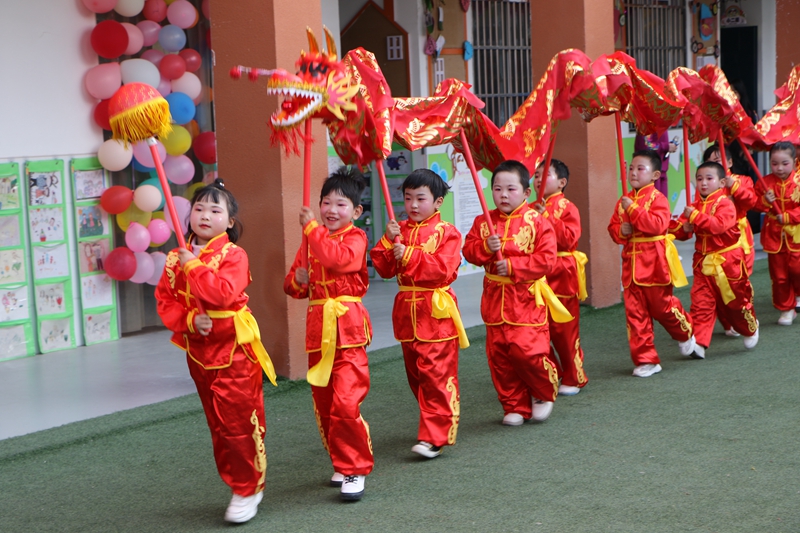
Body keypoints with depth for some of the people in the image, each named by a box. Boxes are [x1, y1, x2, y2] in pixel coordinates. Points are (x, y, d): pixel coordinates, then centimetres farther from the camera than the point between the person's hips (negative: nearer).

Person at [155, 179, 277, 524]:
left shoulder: (233, 255, -11)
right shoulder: (177, 258, 6)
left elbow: (223, 293, -26)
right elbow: (165, 301, 3)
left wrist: (193, 267, -22)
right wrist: (190, 320, -13)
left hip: (234, 349, -6)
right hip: (199, 350, 6)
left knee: (239, 421, -5)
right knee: (217, 424, 14)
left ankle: (247, 489, 9)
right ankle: (239, 482, 28)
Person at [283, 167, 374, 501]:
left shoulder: (355, 238, -3)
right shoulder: (311, 241, 15)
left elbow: (338, 258, -26)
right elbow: (292, 284, 19)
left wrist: (312, 228, -17)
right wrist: (297, 280, -4)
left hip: (347, 330, -6)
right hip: (317, 330, 6)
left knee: (346, 404, -15)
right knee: (323, 406, 11)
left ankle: (355, 470, -2)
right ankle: (341, 463, 27)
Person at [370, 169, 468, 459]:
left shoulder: (446, 232, -6)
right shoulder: (399, 231, 11)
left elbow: (444, 269, -18)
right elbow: (383, 268, 5)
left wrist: (409, 255, -19)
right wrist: (389, 241, -11)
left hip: (436, 312, -6)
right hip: (407, 311, 6)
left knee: (436, 374, -9)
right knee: (416, 374, 14)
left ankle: (434, 437, -8)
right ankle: (436, 423, 30)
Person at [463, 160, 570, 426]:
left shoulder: (537, 222, -7)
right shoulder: (484, 222, 6)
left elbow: (545, 259, -13)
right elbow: (469, 251, 4)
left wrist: (513, 266, -18)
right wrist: (485, 247, -16)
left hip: (527, 298, -5)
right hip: (495, 298, 5)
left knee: (527, 350, -13)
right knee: (499, 356, 6)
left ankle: (545, 394, 16)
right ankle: (515, 407, 21)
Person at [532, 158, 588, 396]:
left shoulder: (567, 208, -5)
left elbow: (568, 239, -19)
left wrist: (546, 217, -22)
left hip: (561, 278, -6)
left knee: (564, 331, 0)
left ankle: (573, 379, 15)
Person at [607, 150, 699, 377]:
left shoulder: (657, 199, -9)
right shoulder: (624, 201, 11)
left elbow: (658, 224, -23)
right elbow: (613, 227, 14)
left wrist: (633, 209, -26)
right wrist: (620, 231, -9)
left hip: (654, 261, -6)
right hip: (632, 262, 6)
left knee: (661, 305, 3)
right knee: (635, 312, 3)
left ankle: (686, 334, 35)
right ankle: (645, 359, 9)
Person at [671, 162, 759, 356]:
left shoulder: (725, 203, -12)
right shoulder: (695, 206, 7)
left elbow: (719, 224, -30)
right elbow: (679, 230, 7)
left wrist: (696, 216, -33)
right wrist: (684, 228, -16)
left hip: (727, 261, -5)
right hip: (703, 262, 5)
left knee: (735, 300, 11)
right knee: (701, 302, -4)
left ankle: (750, 329, 38)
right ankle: (699, 342, -7)